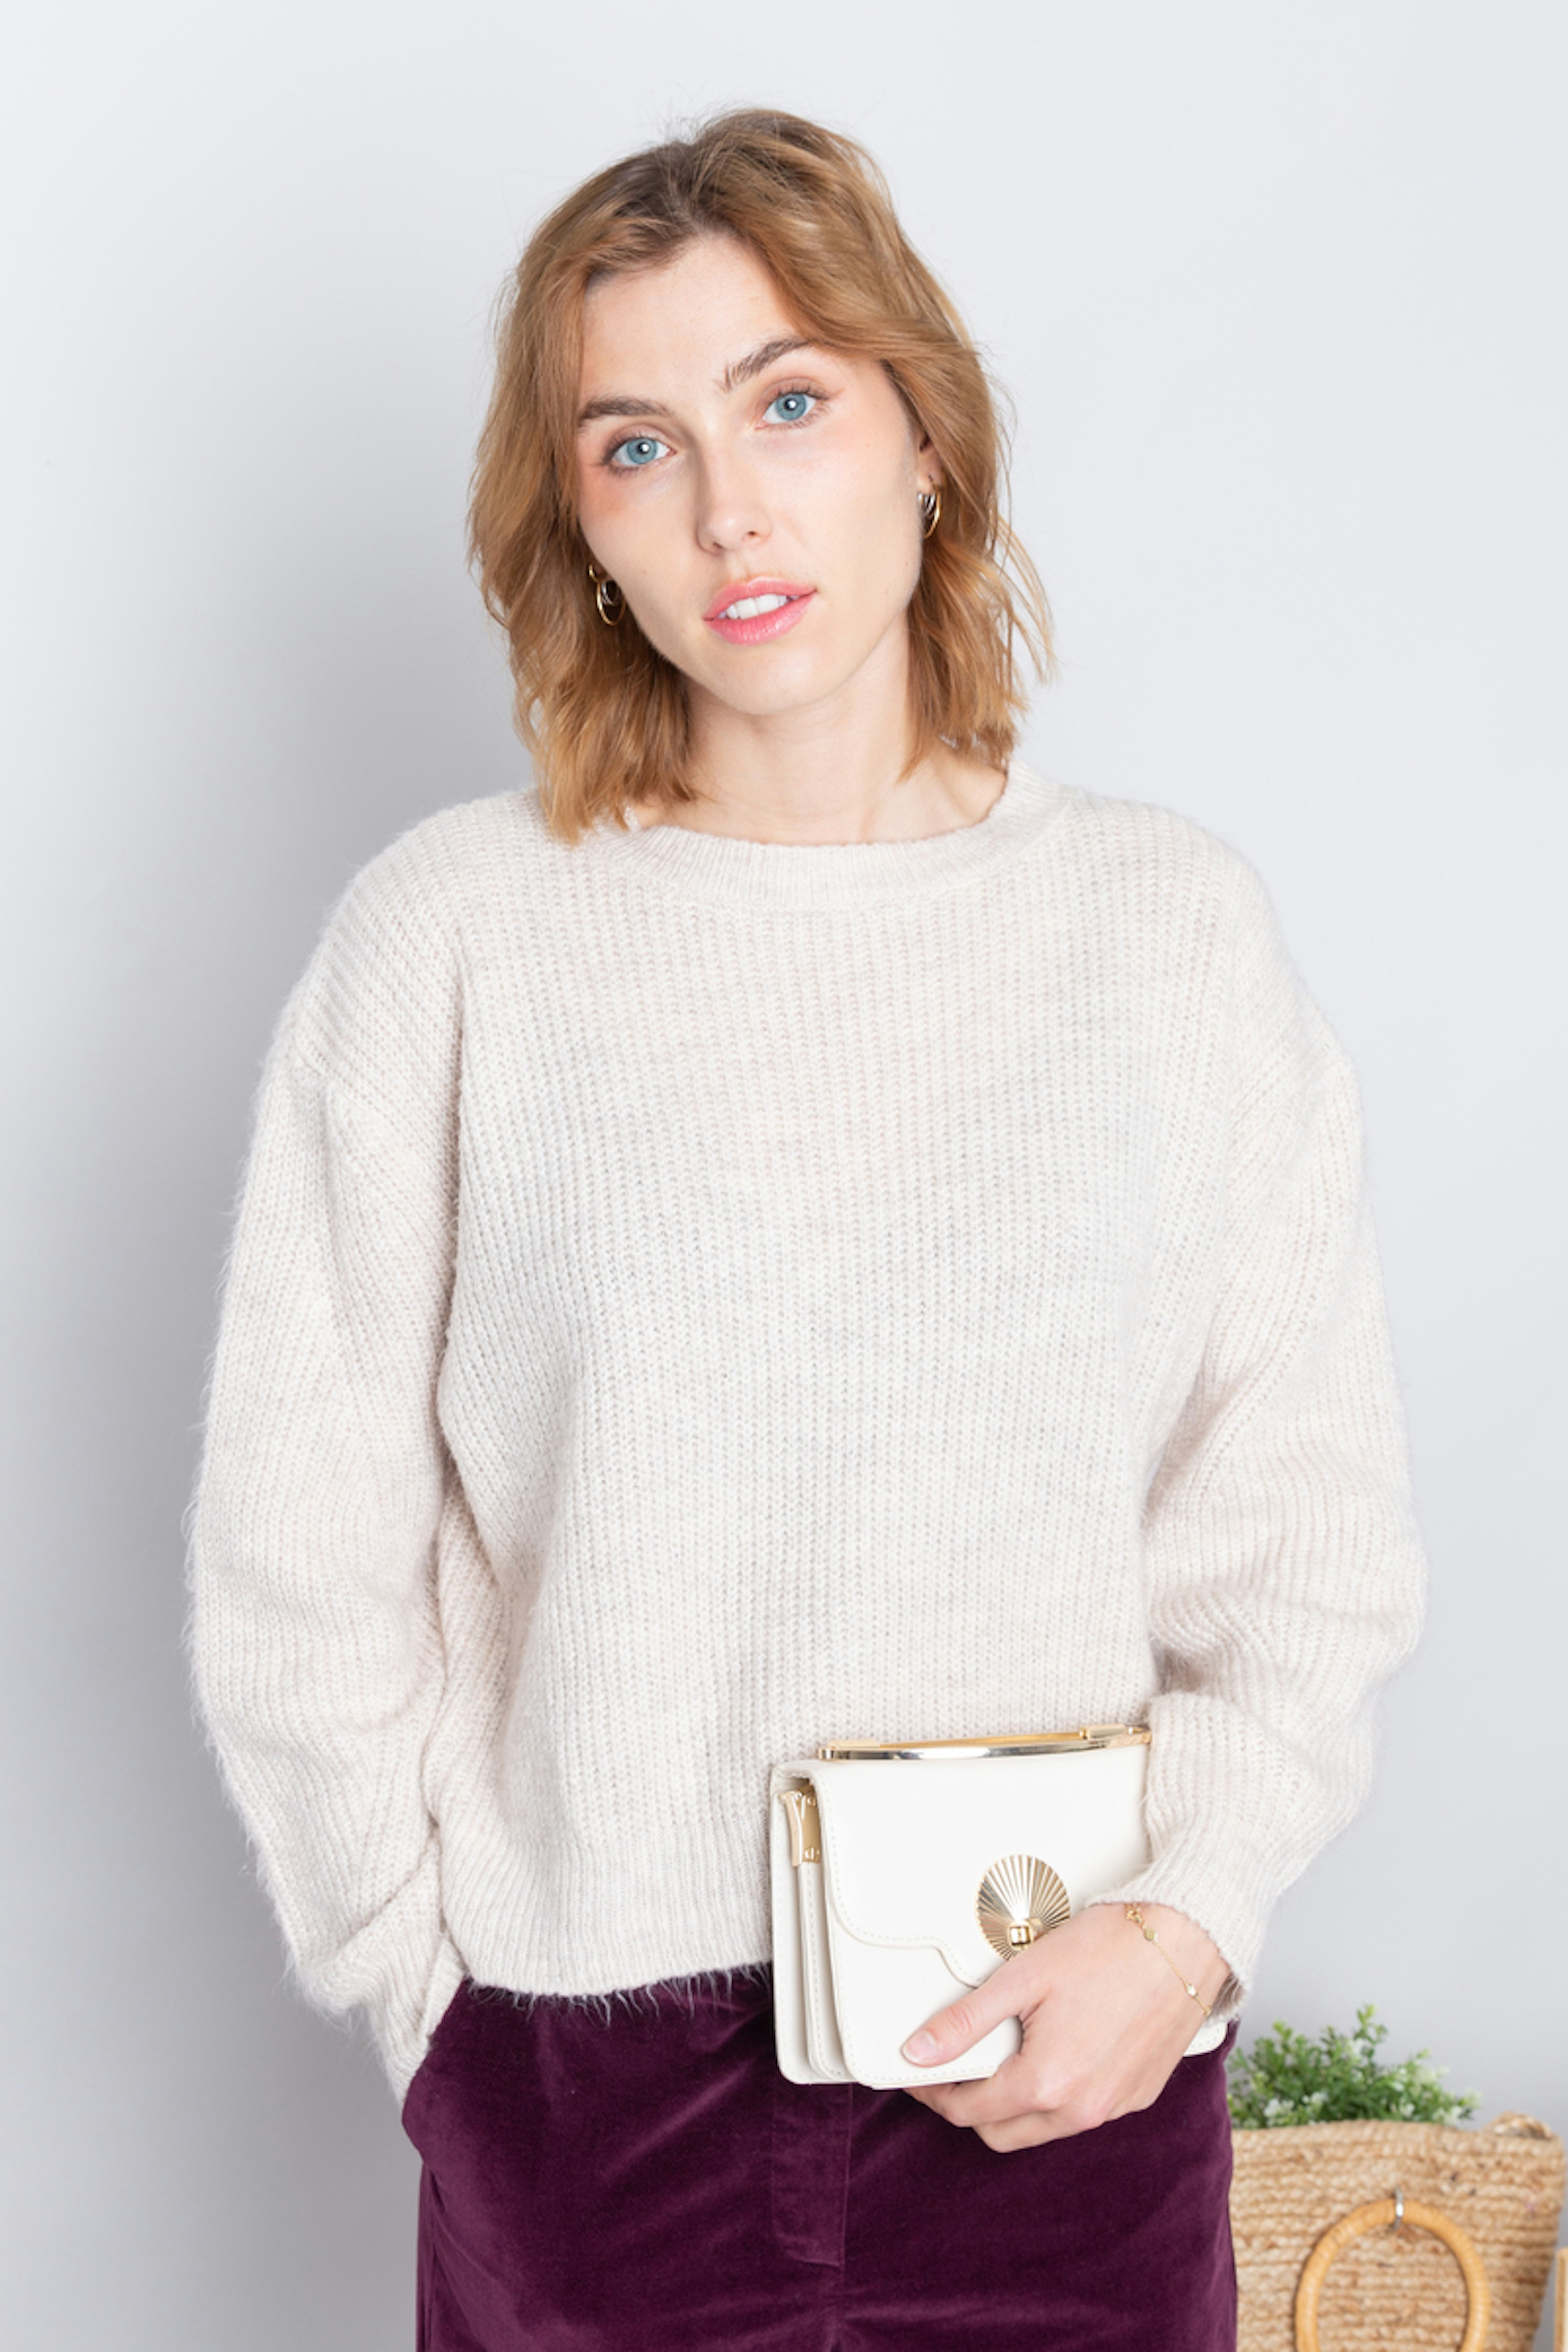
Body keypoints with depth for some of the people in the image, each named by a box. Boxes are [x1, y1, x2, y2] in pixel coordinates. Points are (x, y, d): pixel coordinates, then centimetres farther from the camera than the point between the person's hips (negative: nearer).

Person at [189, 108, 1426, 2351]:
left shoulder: (1177, 928, -1)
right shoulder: (452, 935, -6)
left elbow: (1311, 1543, 1)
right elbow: (299, 1565, -2)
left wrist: (1187, 1924, -10)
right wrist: (441, 1988, -3)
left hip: (1075, 2076, 2)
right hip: (582, 2089, -1)